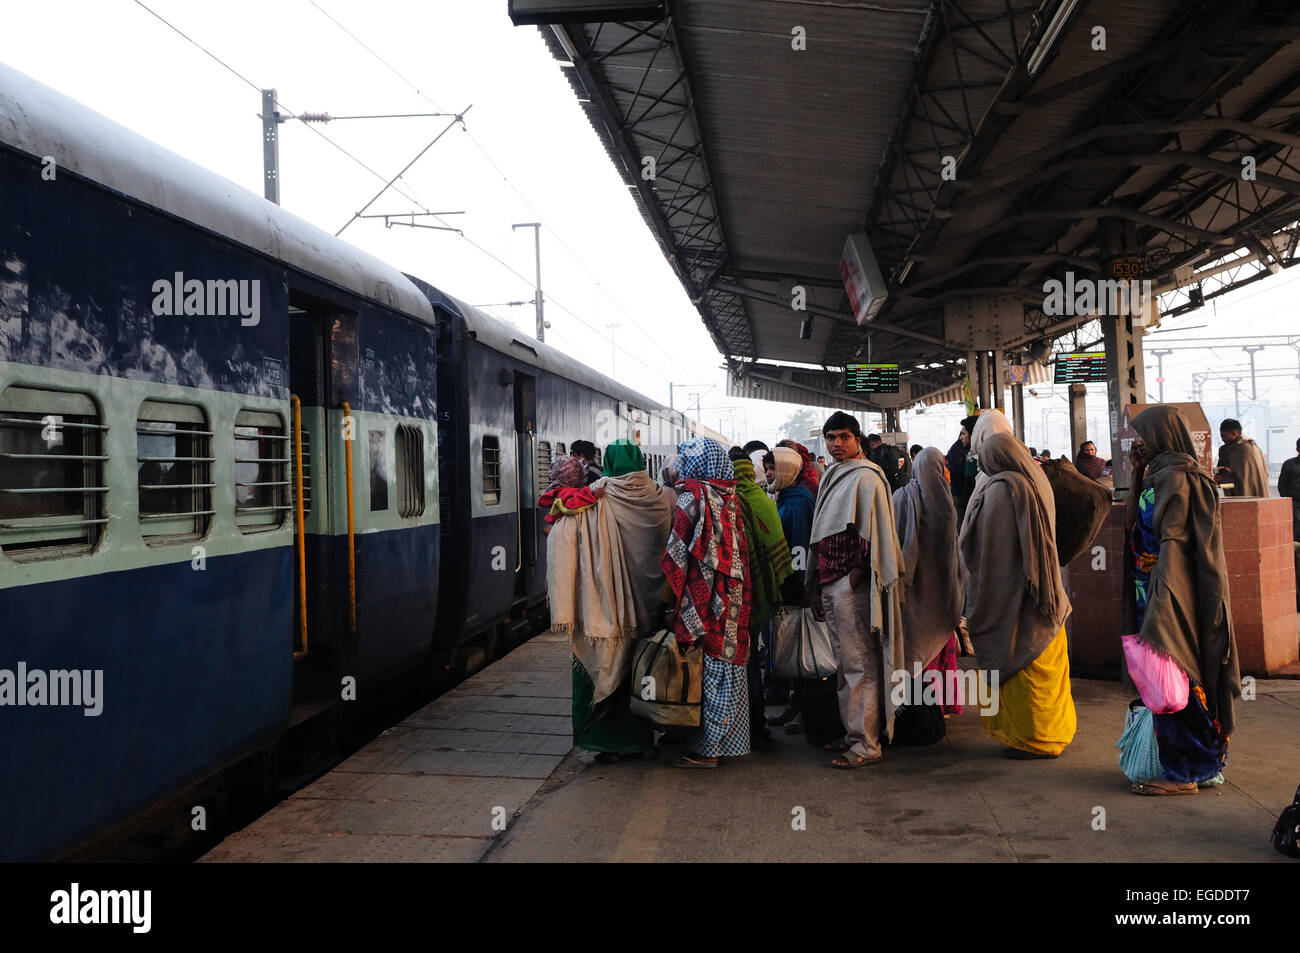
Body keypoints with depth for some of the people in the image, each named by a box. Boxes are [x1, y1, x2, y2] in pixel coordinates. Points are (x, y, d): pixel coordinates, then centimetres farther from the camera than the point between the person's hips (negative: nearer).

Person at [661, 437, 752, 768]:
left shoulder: (692, 497, -13)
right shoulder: (729, 496, 8)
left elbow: (676, 555, -13)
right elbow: (741, 547, 13)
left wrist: (671, 597, -6)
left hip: (705, 596, -7)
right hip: (732, 595, 8)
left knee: (709, 671, -1)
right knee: (728, 664, 14)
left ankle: (705, 749, 6)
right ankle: (728, 738, 25)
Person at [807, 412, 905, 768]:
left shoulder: (865, 478, -8)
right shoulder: (833, 477, 18)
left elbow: (873, 537, -15)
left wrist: (854, 579, -18)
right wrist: (817, 585, 18)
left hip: (852, 584, -9)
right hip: (831, 584, 9)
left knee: (859, 664, -6)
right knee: (845, 662, 14)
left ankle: (867, 744, -1)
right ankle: (852, 733, 23)